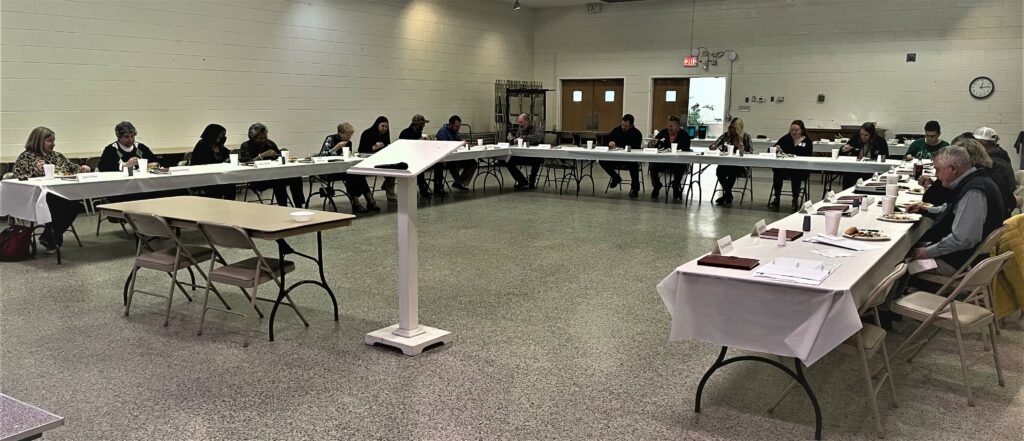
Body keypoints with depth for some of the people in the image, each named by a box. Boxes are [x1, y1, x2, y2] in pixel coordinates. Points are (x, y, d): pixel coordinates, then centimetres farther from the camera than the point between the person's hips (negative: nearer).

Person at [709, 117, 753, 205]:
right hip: (726, 163, 3)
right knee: (719, 169, -31)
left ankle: (726, 195, -15)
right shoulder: (726, 135, 11)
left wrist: (742, 151, -20)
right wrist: (713, 147, -14)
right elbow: (712, 147, 10)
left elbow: (751, 152, 0)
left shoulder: (746, 136, 4)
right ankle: (729, 195, -12)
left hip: (740, 165, -3)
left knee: (732, 171, -36)